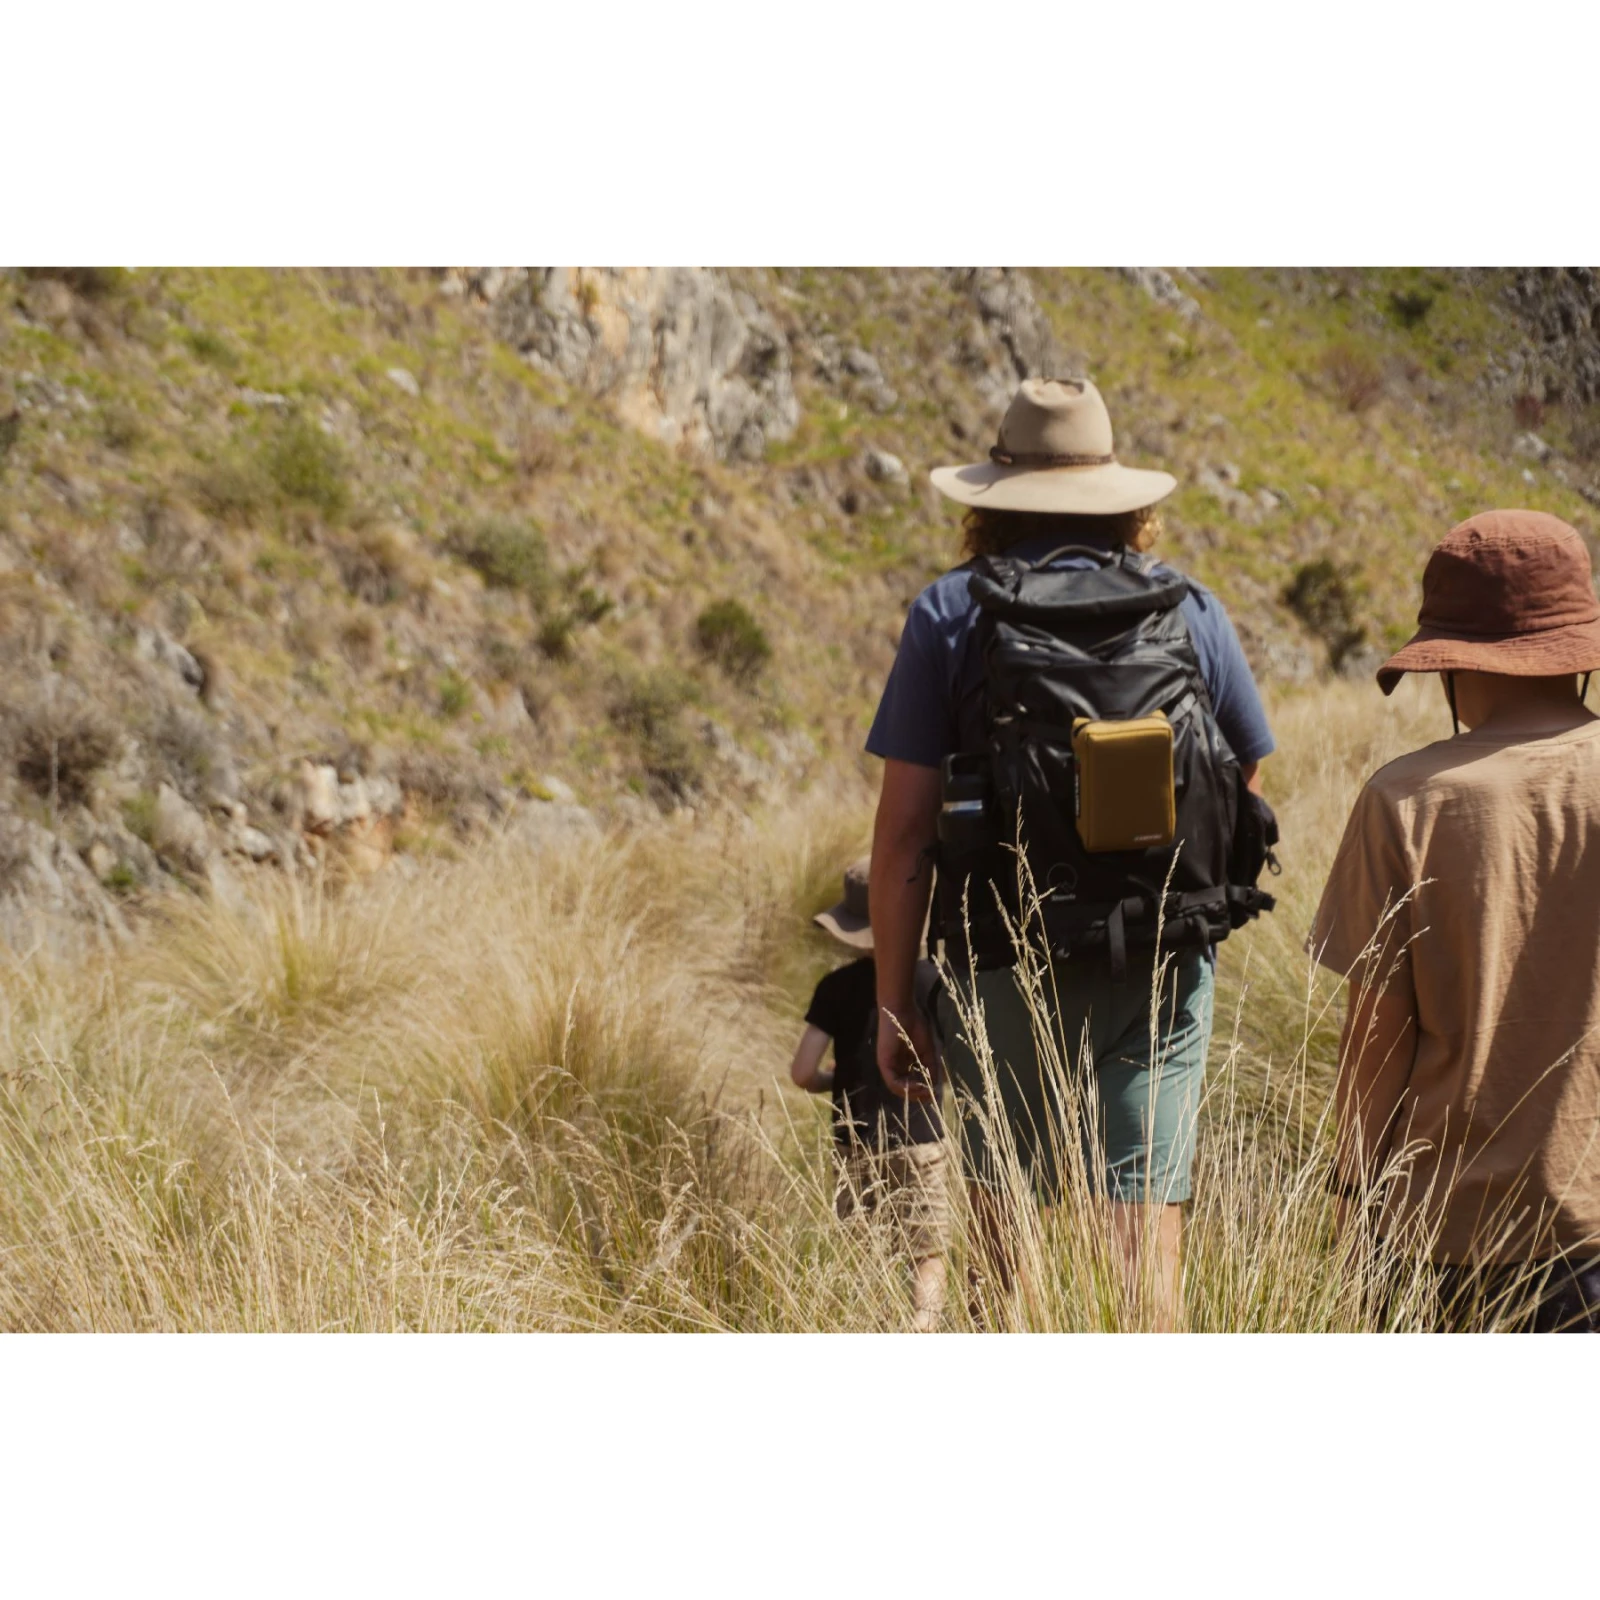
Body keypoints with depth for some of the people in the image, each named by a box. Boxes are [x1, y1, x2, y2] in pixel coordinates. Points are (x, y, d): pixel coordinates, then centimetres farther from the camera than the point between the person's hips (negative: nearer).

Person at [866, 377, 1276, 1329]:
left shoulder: (951, 613, -2)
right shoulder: (1191, 610, 5)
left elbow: (905, 827, -5)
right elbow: (1251, 780, 14)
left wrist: (895, 1006, 0)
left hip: (1011, 965, -1)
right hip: (1165, 964, 1)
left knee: (1004, 1197, 16)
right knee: (1141, 1232, 0)